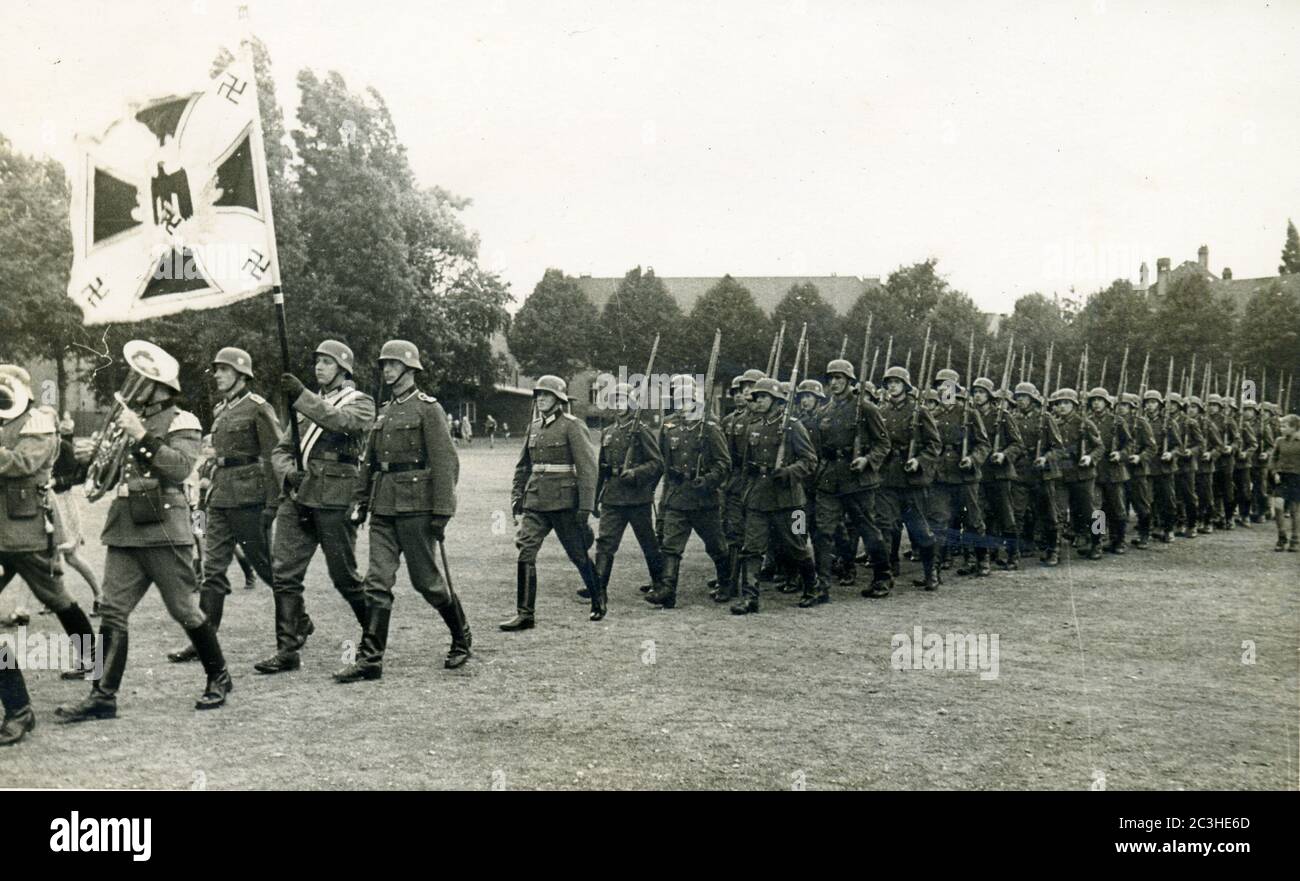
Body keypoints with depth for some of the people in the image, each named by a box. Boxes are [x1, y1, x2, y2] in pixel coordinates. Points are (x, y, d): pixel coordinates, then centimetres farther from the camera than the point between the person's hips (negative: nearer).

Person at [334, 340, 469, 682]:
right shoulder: (384, 411, 16)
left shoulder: (427, 408, -5)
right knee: (377, 582, 0)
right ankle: (370, 659, 1)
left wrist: (442, 511, -16)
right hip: (383, 508, 6)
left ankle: (462, 638, 23)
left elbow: (445, 461, -11)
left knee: (426, 580, 2)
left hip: (415, 506, -6)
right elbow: (369, 461, 21)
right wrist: (359, 502, 14)